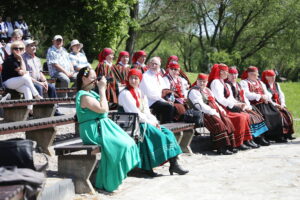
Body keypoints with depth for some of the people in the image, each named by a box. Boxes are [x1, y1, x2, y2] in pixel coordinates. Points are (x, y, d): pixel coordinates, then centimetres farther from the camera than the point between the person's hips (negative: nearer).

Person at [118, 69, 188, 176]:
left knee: (168, 133, -9)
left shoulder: (140, 93, 19)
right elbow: (135, 113, -14)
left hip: (147, 122, 8)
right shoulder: (125, 94, -7)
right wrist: (150, 123, -13)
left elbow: (146, 111, 16)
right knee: (159, 135, -24)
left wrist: (155, 122, -2)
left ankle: (173, 164, -15)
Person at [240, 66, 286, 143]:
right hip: (254, 104, -7)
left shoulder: (260, 82, 28)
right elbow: (247, 95, -12)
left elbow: (267, 93, 22)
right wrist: (260, 96, -15)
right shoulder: (244, 83, 4)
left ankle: (277, 136, -12)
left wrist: (267, 97, -3)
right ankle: (260, 137, -32)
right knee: (263, 115, -33)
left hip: (265, 103, 7)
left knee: (276, 114, -15)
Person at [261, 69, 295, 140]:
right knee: (280, 114, -30)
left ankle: (288, 132, -20)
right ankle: (282, 133, -29)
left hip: (278, 105, 6)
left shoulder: (276, 85, 20)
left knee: (288, 114, -19)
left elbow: (281, 95, 13)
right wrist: (275, 105, -18)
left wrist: (282, 104, -6)